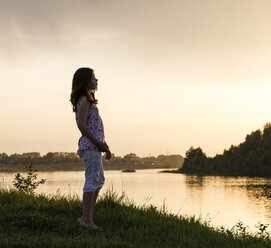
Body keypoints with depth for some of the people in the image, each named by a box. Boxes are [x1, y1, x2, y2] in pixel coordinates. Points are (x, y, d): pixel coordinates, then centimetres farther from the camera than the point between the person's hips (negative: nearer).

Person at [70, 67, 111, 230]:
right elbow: (82, 125, -18)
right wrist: (98, 143, -17)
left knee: (99, 181, 14)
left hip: (95, 145, 10)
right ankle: (86, 218, -6)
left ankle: (88, 217, 16)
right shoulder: (84, 100, -10)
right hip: (90, 145, -10)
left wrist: (105, 145, 17)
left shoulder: (88, 99, 20)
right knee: (92, 180, -9)